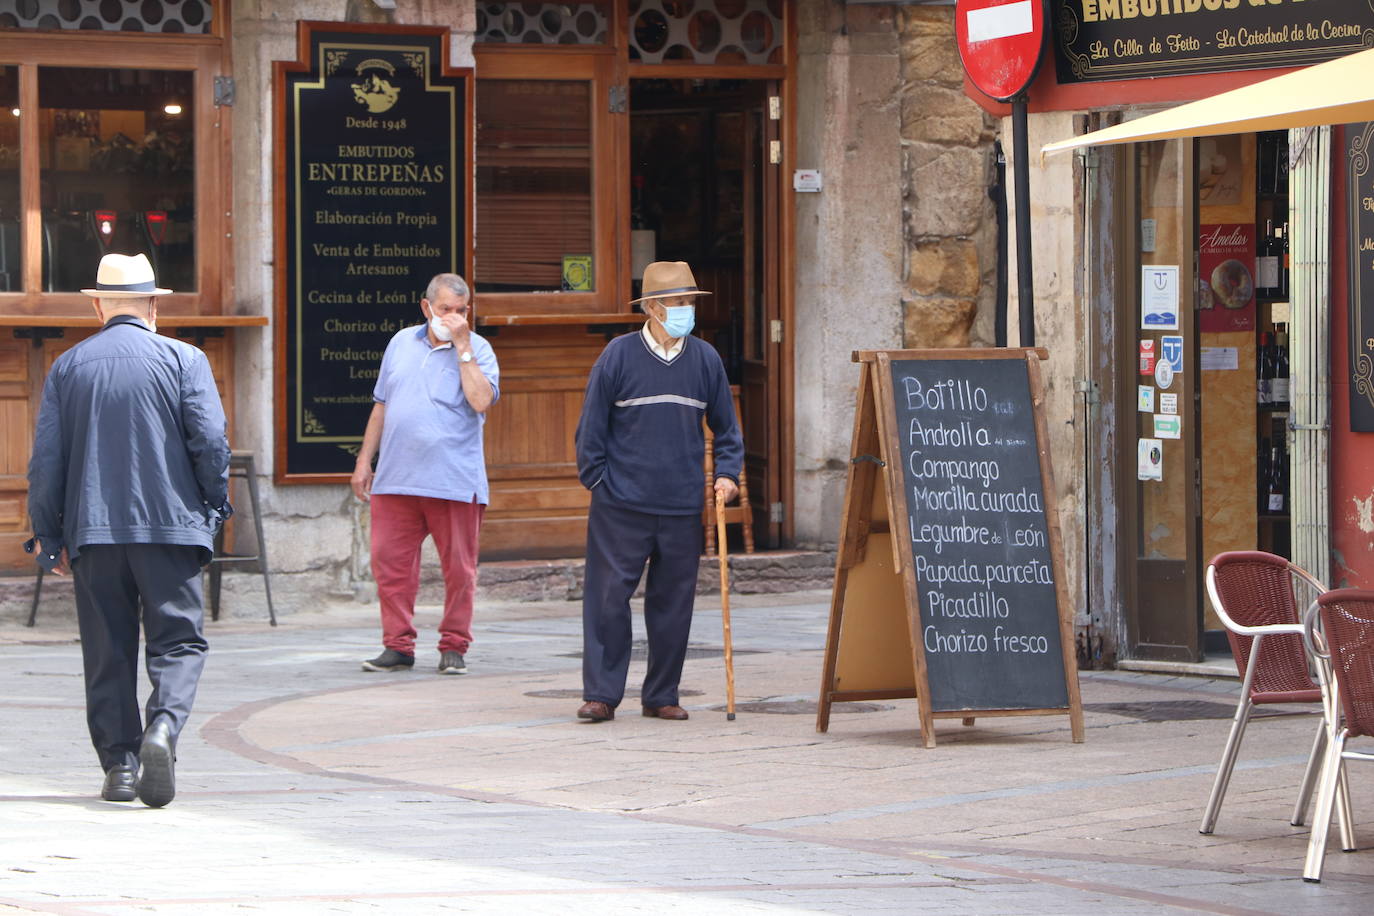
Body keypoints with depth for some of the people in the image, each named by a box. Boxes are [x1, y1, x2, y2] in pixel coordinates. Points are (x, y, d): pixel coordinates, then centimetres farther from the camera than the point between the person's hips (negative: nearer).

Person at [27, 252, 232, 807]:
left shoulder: (68, 367, 7)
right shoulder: (183, 360, -1)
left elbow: (46, 460, 5)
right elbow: (211, 443, -8)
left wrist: (49, 537, 11)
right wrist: (214, 506, 7)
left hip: (93, 532, 2)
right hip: (170, 525, -2)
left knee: (107, 652, 9)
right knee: (178, 640, 0)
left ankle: (119, 762, 7)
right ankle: (163, 728, -24)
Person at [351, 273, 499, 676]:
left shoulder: (477, 349, 2)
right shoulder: (402, 344, 14)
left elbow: (481, 401, -17)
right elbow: (381, 405, 20)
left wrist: (461, 346, -14)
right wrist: (364, 459, 16)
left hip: (454, 481, -3)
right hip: (396, 476, 3)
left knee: (458, 566, 1)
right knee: (390, 562, 1)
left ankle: (454, 647, 11)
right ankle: (398, 646, 9)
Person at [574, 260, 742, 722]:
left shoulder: (705, 359, 6)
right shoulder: (619, 355, -3)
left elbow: (725, 425, 16)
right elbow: (592, 423, 2)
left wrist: (727, 473, 4)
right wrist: (595, 477, -2)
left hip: (683, 507, 3)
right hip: (621, 505, -3)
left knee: (673, 601, 6)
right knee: (609, 596, -4)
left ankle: (662, 695, 16)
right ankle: (601, 693, 3)